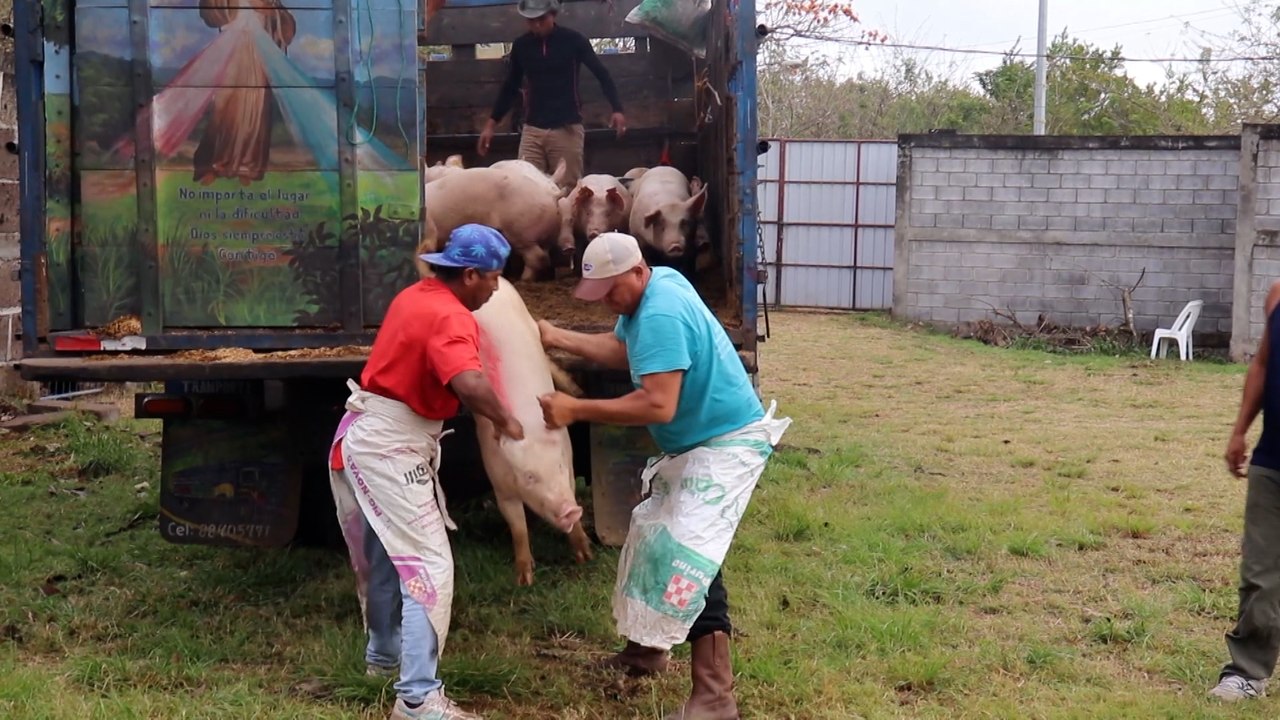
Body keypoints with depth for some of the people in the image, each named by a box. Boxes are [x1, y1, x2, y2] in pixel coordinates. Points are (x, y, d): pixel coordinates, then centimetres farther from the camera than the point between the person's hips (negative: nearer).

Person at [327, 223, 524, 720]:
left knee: (385, 555, 24)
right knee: (429, 564, -10)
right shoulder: (450, 318, -19)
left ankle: (384, 654, 41)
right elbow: (470, 385, -37)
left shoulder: (415, 296, 10)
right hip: (390, 448, -10)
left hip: (368, 437, 10)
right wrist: (505, 421, -17)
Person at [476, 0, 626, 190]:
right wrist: (491, 123, 11)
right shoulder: (521, 45, 7)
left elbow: (602, 75, 0)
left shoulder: (573, 40, -2)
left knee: (568, 188, -1)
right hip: (532, 129, 3)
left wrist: (617, 109, -14)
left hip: (567, 128, -3)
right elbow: (510, 87, 17)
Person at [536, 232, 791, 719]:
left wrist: (576, 410, -29)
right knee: (655, 534, 20)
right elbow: (622, 350, 18)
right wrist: (558, 338, 11)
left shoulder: (661, 315, -28)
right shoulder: (651, 289, 3)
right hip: (692, 444, 11)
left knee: (688, 555, -19)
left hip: (726, 445, -11)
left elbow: (658, 406, -34)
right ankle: (648, 650, 38)